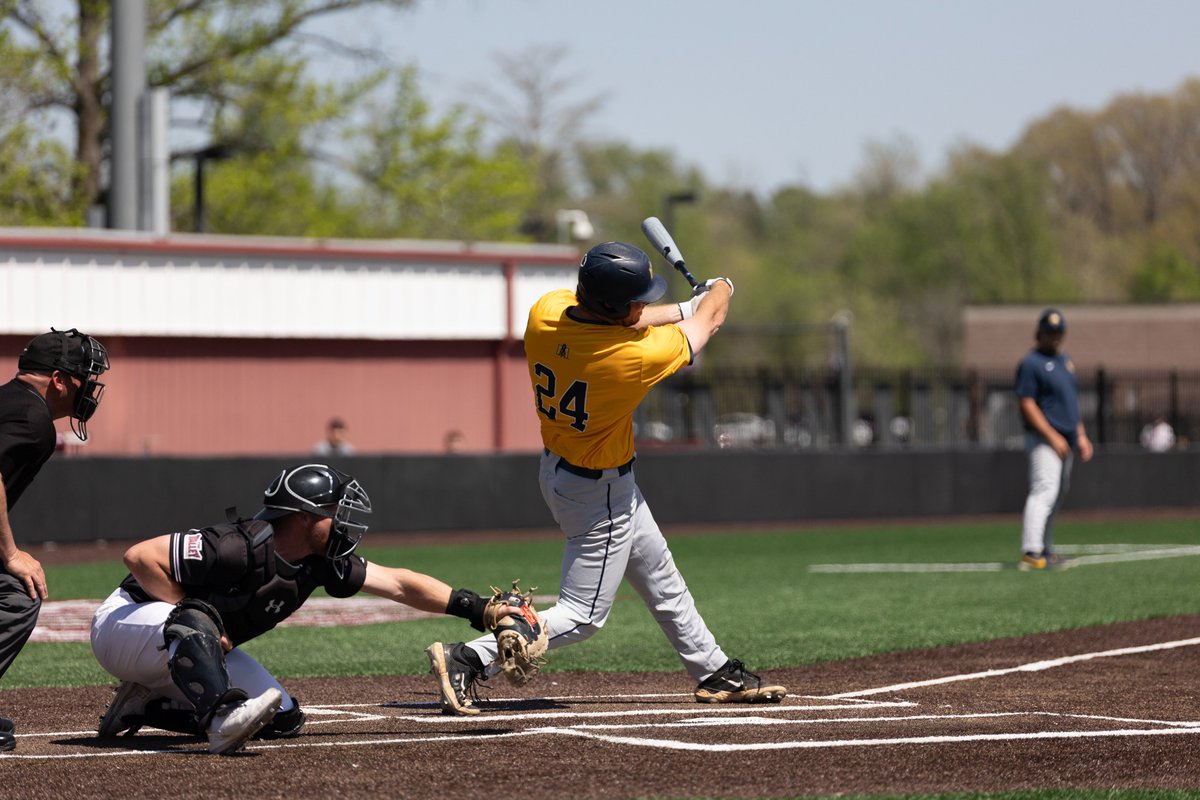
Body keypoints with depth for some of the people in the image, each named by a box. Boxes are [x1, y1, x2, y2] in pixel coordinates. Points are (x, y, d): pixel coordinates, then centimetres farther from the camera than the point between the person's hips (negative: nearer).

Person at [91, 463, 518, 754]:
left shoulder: (318, 564, -7)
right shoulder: (239, 547, -32)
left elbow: (397, 583, -3)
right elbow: (140, 557, -33)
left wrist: (473, 607, -8)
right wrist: (189, 612, -28)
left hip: (194, 649, 9)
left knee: (283, 719, 3)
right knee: (194, 622, -39)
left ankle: (144, 704, 8)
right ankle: (223, 719, -53)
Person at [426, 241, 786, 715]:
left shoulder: (546, 313, -19)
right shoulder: (633, 357, -33)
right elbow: (710, 321, -13)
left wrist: (687, 309, 10)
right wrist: (720, 290, 10)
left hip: (556, 465, 9)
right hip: (600, 494, -9)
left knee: (662, 581, 23)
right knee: (581, 617, 2)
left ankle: (715, 673, 37)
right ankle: (468, 660, -8)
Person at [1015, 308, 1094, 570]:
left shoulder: (1065, 360, 18)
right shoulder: (1031, 363, -9)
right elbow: (1027, 404, -15)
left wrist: (1081, 436, 18)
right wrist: (1053, 437, -20)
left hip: (1066, 442, 9)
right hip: (1044, 440, -9)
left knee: (1056, 497, 12)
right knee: (1044, 491, -19)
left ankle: (1044, 551, 19)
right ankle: (1031, 553, -27)